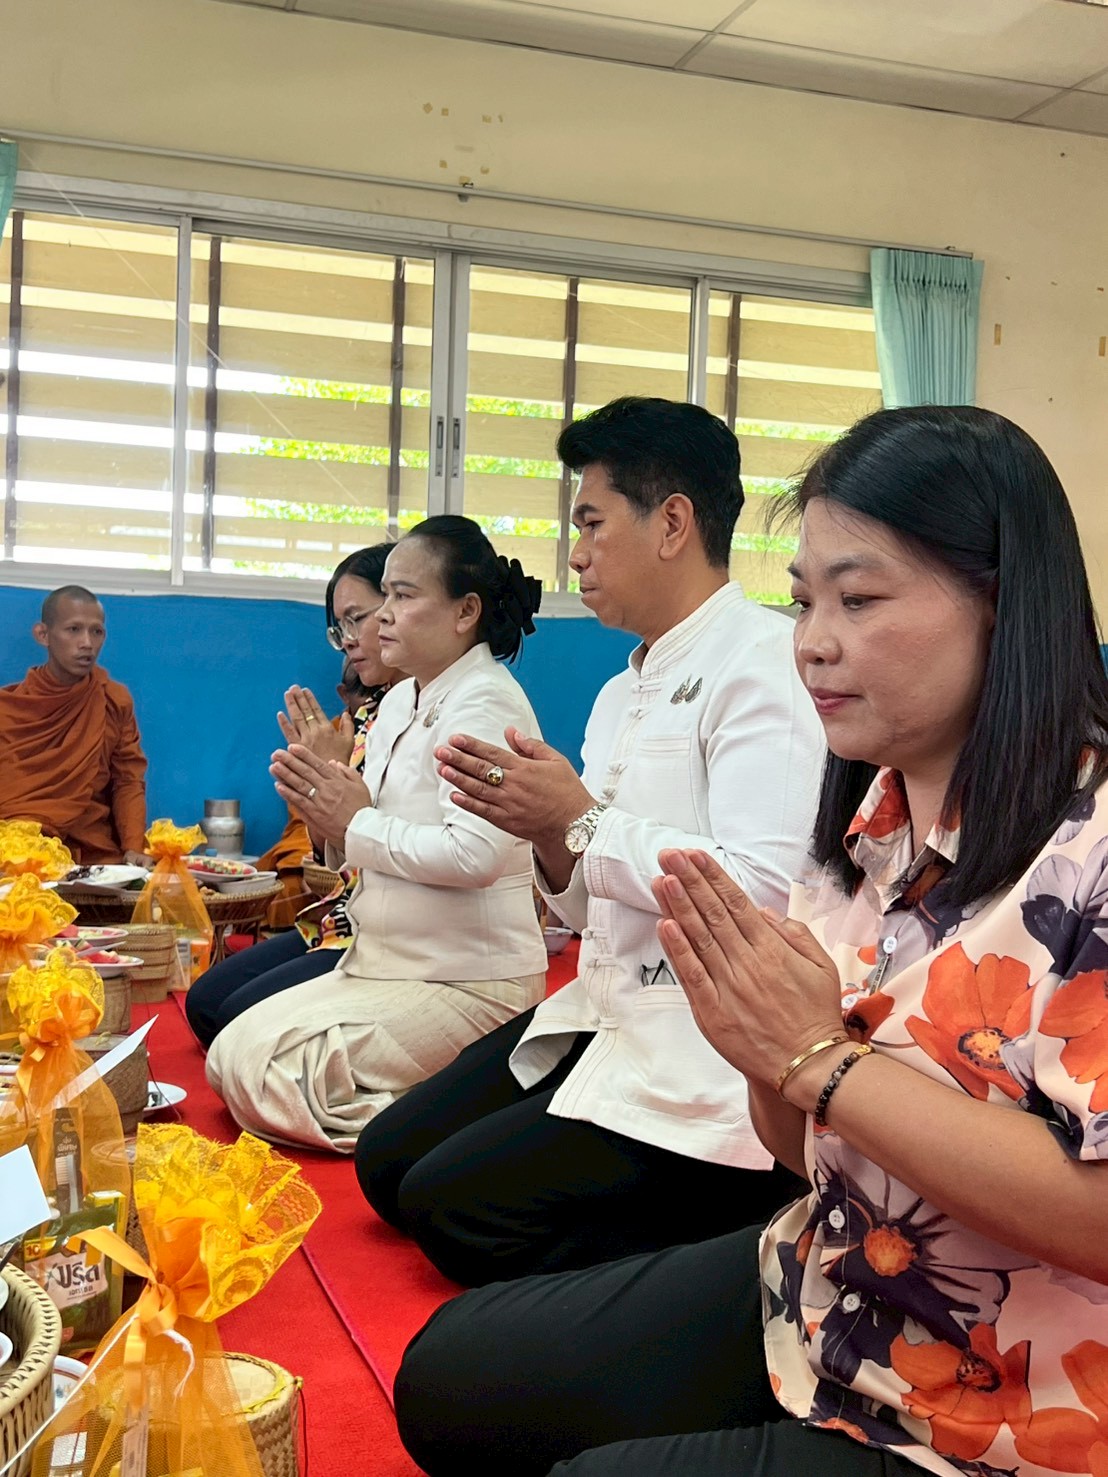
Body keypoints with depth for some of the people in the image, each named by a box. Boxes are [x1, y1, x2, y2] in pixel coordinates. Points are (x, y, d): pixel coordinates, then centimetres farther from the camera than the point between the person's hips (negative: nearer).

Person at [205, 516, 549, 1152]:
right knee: (231, 1052, 7)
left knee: (261, 1065, -16)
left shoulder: (485, 704, -16)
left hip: (467, 981, -10)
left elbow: (475, 853, -29)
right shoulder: (399, 702, 13)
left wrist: (356, 826, -16)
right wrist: (329, 814, -4)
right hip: (389, 964, 10)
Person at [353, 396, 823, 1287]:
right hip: (610, 1015, 10)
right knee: (389, 1162, 8)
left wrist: (581, 821, -17)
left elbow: (762, 892, -25)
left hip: (711, 1054, -9)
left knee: (453, 1206, -14)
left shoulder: (765, 663, -13)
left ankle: (749, 1217, -1)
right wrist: (547, 833, -3)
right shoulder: (623, 695, 14)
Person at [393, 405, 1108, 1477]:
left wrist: (819, 1055, -24)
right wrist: (761, 1040, -15)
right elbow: (808, 1146, 7)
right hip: (819, 1304, 8)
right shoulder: (872, 816, 2)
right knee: (446, 1380, 10)